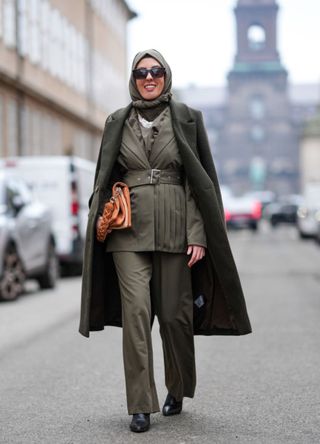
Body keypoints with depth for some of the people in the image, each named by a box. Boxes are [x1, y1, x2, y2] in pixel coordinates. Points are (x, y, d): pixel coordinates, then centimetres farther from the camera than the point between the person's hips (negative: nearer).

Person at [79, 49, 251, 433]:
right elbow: (106, 178, 17)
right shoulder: (118, 123, 11)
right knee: (135, 311, -9)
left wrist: (198, 235, -4)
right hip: (129, 229, 1)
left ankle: (178, 390, 27)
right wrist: (102, 214, 2)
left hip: (174, 228, -1)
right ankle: (141, 406, -4)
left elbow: (199, 181, 3)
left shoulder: (187, 119, 5)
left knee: (174, 314, 2)